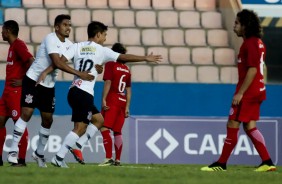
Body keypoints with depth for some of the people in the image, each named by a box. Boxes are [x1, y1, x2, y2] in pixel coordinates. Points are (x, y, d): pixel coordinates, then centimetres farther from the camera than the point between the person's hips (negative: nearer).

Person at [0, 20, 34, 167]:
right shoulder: (12, 46, 18)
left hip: (16, 91, -10)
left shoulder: (19, 45, -11)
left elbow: (32, 62, -22)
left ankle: (21, 160, -7)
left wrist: (23, 81, -18)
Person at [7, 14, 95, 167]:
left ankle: (39, 153, 23)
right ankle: (13, 151, -9)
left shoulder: (68, 45, 3)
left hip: (49, 86, 7)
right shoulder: (50, 39, -20)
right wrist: (79, 74, -34)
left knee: (48, 120, 7)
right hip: (33, 80, -7)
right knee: (26, 113, -14)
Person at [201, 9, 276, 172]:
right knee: (250, 126, 10)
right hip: (256, 91, 10)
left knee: (233, 125, -4)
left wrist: (240, 93, -21)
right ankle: (267, 162, 5)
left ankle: (221, 163, -1)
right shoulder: (258, 43, 15)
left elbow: (252, 70, -22)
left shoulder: (250, 44, -15)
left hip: (247, 93, -10)